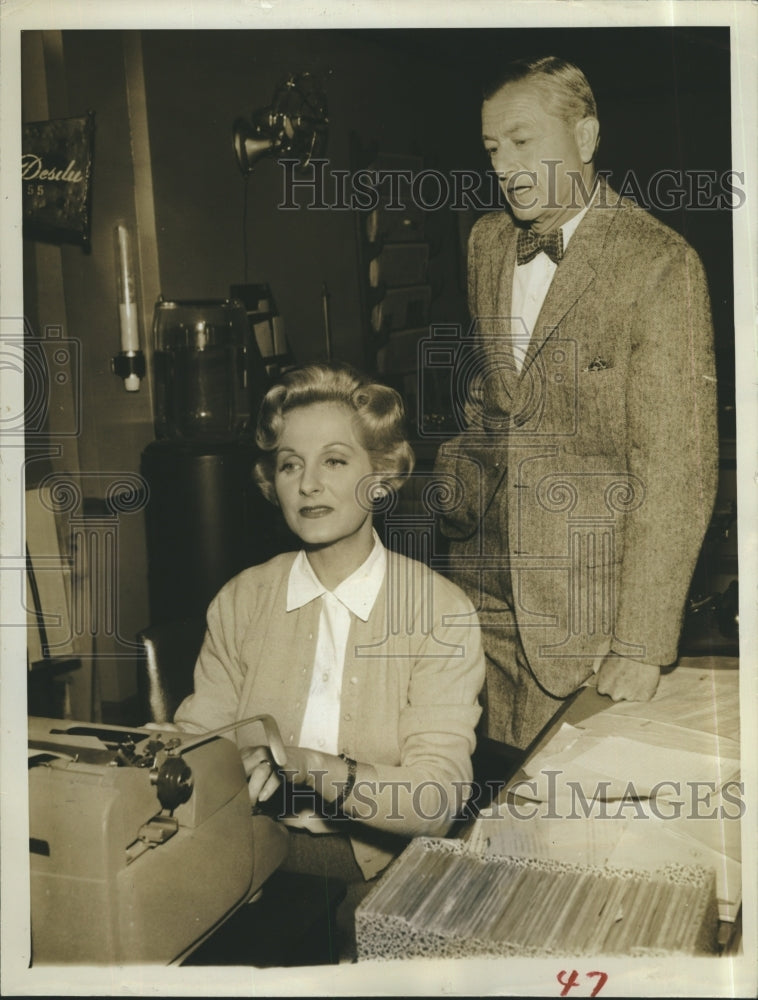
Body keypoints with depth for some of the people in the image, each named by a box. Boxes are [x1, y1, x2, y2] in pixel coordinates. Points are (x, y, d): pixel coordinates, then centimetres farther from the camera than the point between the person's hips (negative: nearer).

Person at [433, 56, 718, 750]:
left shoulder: (660, 263, -13)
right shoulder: (487, 242, 8)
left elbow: (677, 465, -16)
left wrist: (642, 647, -18)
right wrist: (454, 488, 10)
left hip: (591, 596, -5)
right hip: (482, 582, 5)